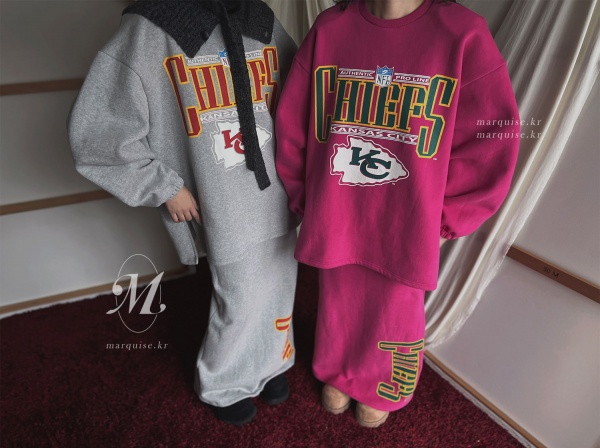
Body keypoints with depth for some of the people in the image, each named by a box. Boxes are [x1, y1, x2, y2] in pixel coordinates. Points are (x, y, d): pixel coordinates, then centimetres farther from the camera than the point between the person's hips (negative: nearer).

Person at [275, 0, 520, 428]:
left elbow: (494, 142, -7)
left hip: (405, 228, -1)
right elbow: (291, 123, 3)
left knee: (393, 316, 20)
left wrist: (443, 220, -4)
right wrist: (303, 197, 6)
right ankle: (337, 375, 55)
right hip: (335, 221, 2)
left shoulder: (463, 35, -12)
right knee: (338, 307, 22)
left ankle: (381, 391, 52)